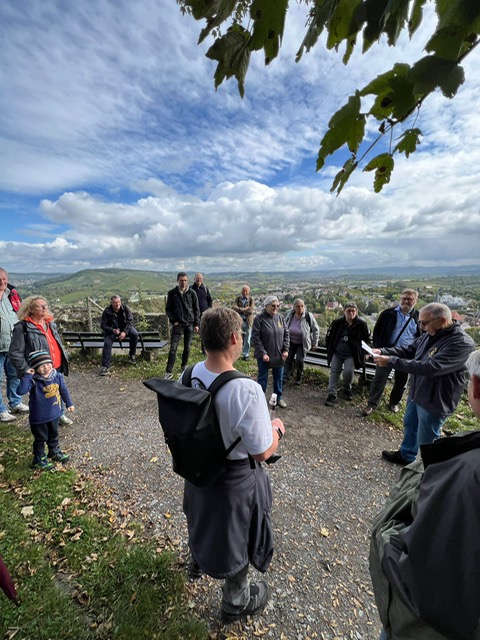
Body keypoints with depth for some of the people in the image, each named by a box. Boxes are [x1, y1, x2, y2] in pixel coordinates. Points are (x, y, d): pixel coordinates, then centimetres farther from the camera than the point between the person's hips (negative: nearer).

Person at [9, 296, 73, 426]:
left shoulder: (50, 323, 7)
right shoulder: (22, 328, -15)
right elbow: (15, 354, -16)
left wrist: (64, 359, 13)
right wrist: (27, 371, -17)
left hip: (57, 368, 7)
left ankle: (59, 414, 41)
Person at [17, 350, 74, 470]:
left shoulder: (57, 377, -9)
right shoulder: (33, 380, -22)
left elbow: (64, 390, 4)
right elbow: (22, 390, -38)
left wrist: (69, 403, 10)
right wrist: (27, 376, -38)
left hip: (54, 414, 5)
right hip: (39, 417, -5)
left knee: (53, 435, 25)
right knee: (40, 438, 13)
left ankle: (55, 452, 47)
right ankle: (38, 459, 33)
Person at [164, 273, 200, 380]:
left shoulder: (192, 293, 1)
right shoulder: (172, 293, 1)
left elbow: (196, 310, 4)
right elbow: (168, 309, 6)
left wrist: (196, 324, 0)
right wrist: (173, 320, -6)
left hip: (190, 324, 1)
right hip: (177, 325, -1)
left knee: (187, 347, 11)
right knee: (173, 348, -4)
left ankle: (184, 365, 31)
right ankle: (169, 372, 0)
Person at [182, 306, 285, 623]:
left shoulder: (191, 374, -17)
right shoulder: (247, 389, -36)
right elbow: (262, 452, -26)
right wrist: (276, 428, -7)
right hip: (235, 477, -5)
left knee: (205, 518, 36)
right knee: (237, 539, 24)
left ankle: (199, 560, 68)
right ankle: (236, 603, 54)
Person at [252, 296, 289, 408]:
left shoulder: (280, 317, 2)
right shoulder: (259, 319, -14)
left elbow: (286, 334, 7)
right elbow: (255, 338, -15)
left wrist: (285, 350, -2)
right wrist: (263, 353, -18)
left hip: (279, 355, 5)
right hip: (264, 355, -5)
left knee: (279, 378, 17)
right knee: (263, 378, 9)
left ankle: (278, 398, 37)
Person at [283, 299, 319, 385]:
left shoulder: (308, 316, -17)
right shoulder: (289, 315, -7)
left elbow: (316, 330, -6)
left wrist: (314, 344, -3)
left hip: (302, 344, -3)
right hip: (291, 342, 3)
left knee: (299, 360, -12)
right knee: (288, 360, -3)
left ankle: (299, 377, 13)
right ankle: (285, 378, 4)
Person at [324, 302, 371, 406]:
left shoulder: (361, 324, -10)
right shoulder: (337, 322, -7)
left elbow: (367, 338, 4)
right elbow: (329, 336, 6)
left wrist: (364, 352, 1)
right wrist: (329, 350, 7)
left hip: (351, 355, -2)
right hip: (336, 353, 2)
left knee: (348, 372, -15)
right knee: (334, 372, 2)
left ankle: (347, 389, 16)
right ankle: (331, 394, 9)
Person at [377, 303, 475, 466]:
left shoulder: (462, 343, -28)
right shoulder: (430, 335, -3)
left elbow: (430, 367, -36)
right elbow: (408, 350, 7)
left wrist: (391, 361, -36)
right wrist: (383, 351, -11)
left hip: (434, 401, -8)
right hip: (416, 393, 8)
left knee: (426, 440, 11)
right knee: (409, 425, 26)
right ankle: (406, 455, 48)